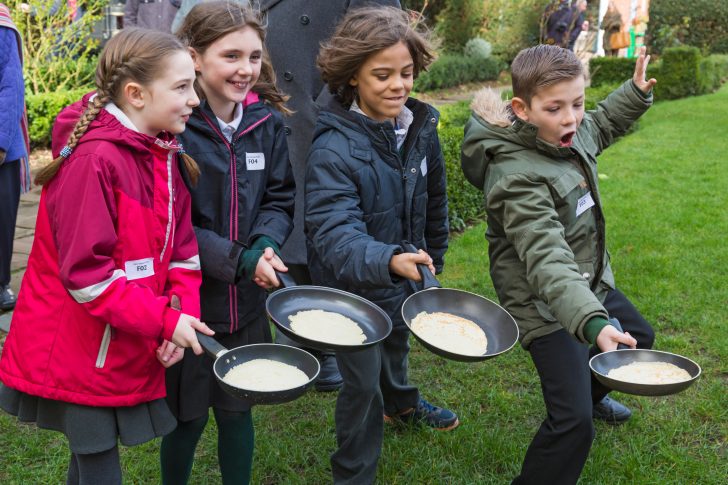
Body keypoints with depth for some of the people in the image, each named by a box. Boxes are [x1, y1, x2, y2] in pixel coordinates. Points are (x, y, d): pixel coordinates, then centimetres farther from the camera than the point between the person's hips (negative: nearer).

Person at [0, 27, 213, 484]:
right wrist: (165, 320, -21)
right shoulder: (92, 160, -22)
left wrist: (184, 309, -8)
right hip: (80, 354, -7)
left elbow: (182, 247, 7)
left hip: (130, 352, 8)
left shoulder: (163, 154, 4)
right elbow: (86, 272, -23)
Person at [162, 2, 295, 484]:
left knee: (238, 411, 17)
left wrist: (264, 245, -17)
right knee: (188, 417, 12)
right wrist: (238, 259, -23)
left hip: (247, 302, 4)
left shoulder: (266, 121, -1)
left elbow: (280, 199, 4)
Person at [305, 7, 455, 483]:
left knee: (397, 345, 31)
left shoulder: (421, 128, -10)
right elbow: (335, 232, -40)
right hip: (354, 284, -6)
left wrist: (431, 260, 16)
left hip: (405, 275, 6)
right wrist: (387, 260, -57)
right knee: (363, 384, 2)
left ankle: (401, 402, 63)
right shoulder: (334, 149, -29)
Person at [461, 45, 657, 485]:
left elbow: (601, 127, 22)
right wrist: (593, 323, -54)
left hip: (591, 283, 10)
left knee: (639, 338, 33)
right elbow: (548, 261, -43)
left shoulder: (570, 134, -5)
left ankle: (590, 394, 60)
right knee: (574, 423, -17)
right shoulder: (518, 177, -33)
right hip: (547, 307, -10)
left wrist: (636, 92, 10)